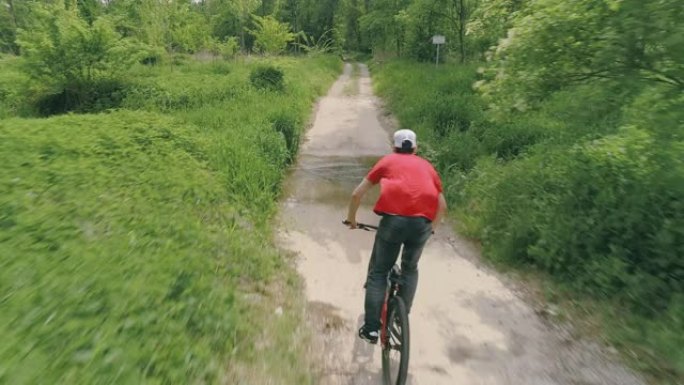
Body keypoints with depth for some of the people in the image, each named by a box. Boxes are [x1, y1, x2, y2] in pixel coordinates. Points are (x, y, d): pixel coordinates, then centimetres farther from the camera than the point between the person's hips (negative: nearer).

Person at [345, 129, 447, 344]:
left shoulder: (388, 161, 20)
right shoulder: (426, 165, 26)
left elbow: (357, 193, 17)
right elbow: (442, 205, 28)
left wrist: (351, 219, 31)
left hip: (394, 219, -2)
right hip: (422, 222, 3)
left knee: (378, 272, 13)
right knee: (410, 268, 27)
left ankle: (371, 328, 12)